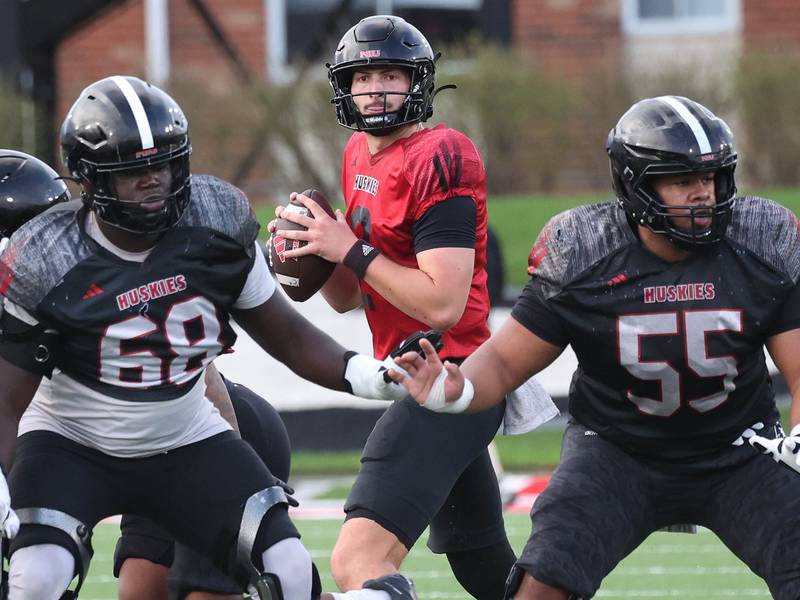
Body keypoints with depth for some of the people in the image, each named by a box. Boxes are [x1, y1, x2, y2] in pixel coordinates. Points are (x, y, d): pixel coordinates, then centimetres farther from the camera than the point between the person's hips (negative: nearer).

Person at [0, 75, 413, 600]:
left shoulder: (215, 223, -11)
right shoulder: (45, 265, -20)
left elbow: (284, 332, -1)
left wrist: (372, 377, -16)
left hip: (186, 443, 3)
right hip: (71, 445, -3)